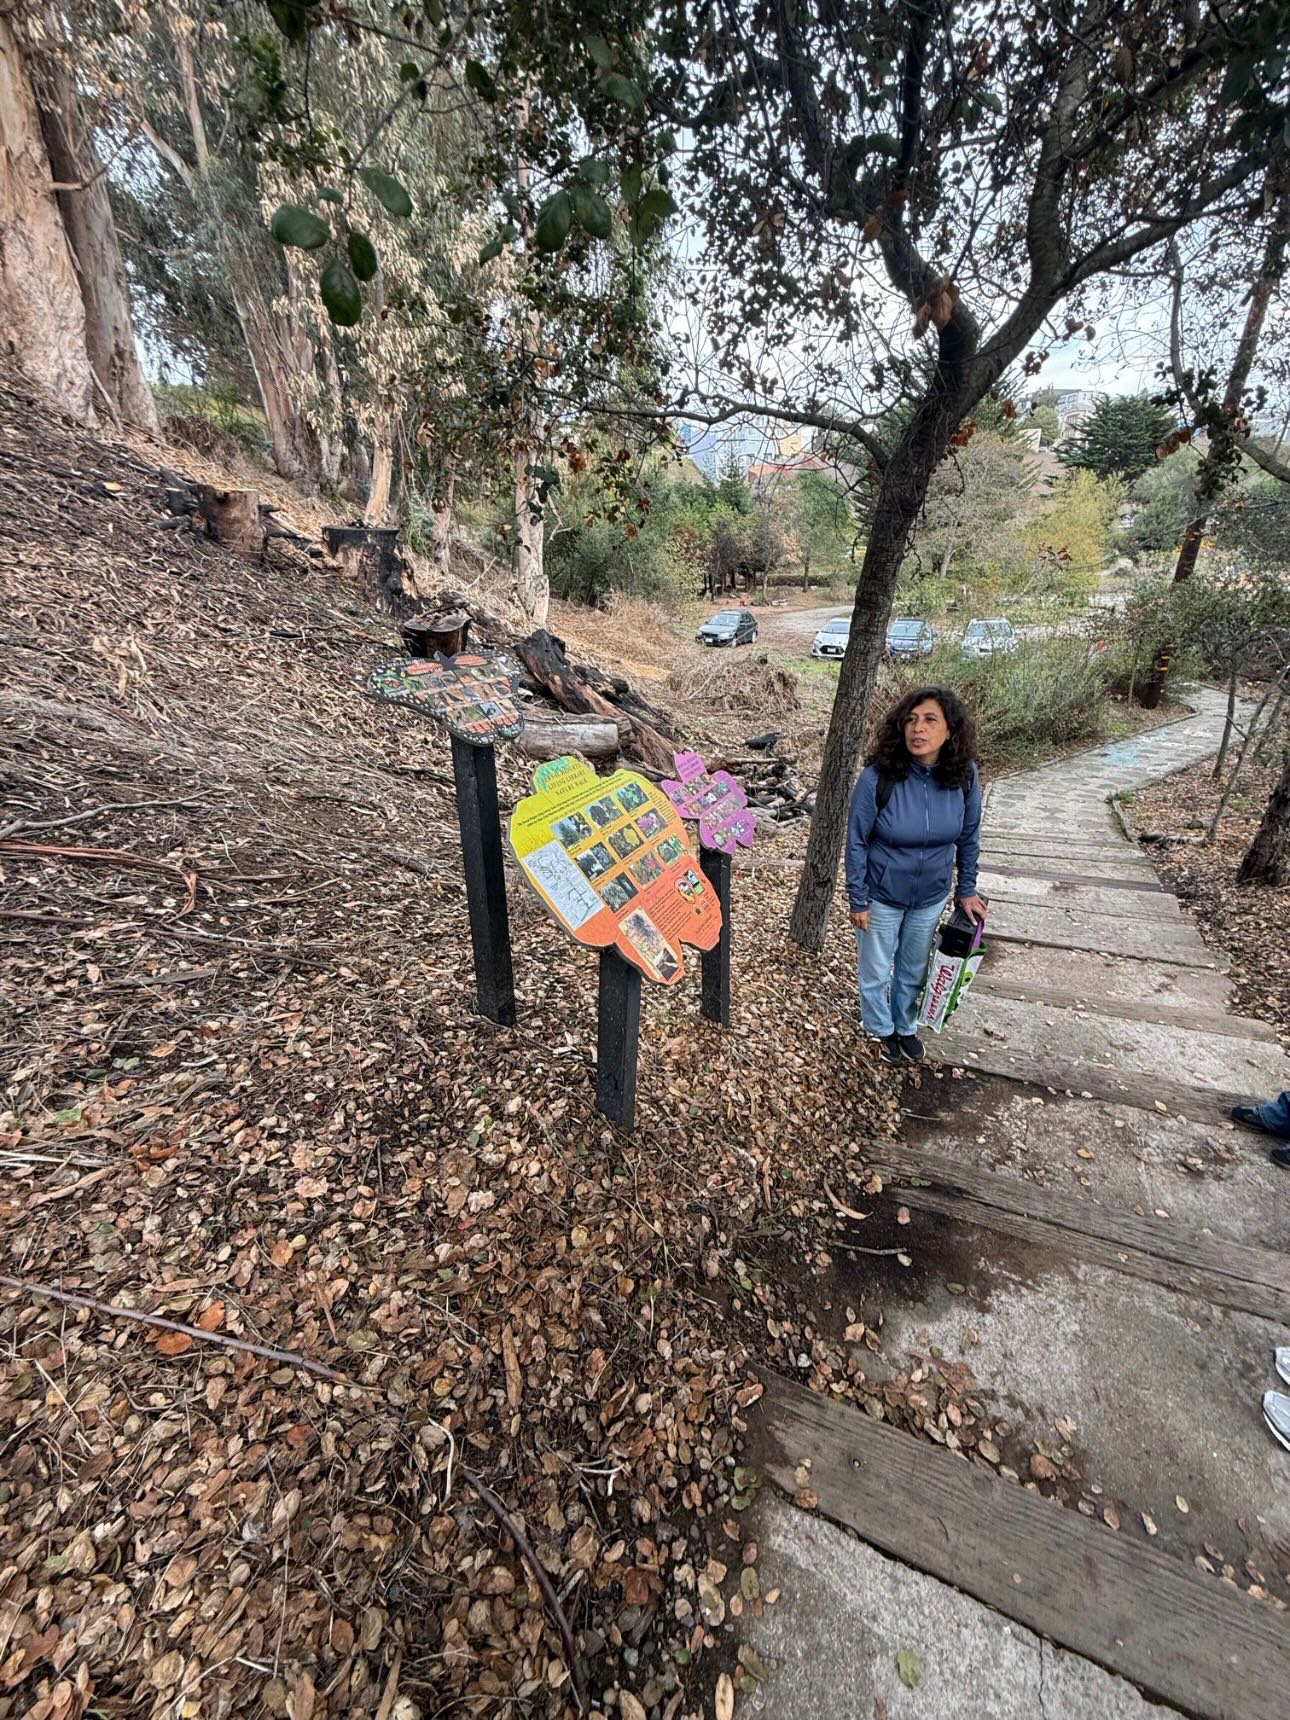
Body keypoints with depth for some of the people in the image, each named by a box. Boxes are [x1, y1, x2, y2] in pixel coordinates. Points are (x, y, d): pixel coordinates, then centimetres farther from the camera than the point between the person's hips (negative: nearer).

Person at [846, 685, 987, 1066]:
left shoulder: (964, 776, -14)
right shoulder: (878, 777, -24)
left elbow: (968, 836, 1)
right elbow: (856, 841, -15)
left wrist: (967, 890, 7)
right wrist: (858, 901, -11)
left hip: (931, 897, 3)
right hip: (882, 895, -2)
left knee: (914, 969, 22)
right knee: (876, 970, 16)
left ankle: (905, 1026, 48)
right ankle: (881, 1029, 44)